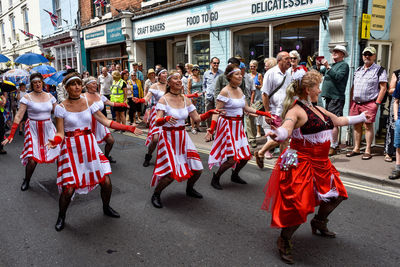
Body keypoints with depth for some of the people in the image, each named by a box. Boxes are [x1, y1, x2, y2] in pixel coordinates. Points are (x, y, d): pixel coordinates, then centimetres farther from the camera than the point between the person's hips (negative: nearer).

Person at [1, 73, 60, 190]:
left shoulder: (50, 96, 6)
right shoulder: (27, 97, -5)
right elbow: (18, 116, -8)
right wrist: (11, 135, -13)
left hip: (48, 128, 3)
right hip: (33, 129, -3)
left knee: (60, 154, -2)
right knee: (32, 159, -9)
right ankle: (26, 181, 19)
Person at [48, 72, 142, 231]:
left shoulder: (89, 102, 3)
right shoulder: (61, 108, -4)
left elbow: (105, 121, 1)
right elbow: (60, 133, -7)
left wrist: (128, 128, -6)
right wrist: (55, 141, -31)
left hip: (90, 146, 3)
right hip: (71, 150, -3)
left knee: (106, 182, 1)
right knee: (68, 189, -7)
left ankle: (106, 208, 31)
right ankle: (61, 217, 23)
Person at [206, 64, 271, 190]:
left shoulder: (239, 90, 8)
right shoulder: (225, 91, -15)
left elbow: (246, 108, 16)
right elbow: (217, 112, -18)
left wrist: (264, 113, 13)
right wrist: (211, 129, -28)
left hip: (238, 125, 8)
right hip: (227, 125, -7)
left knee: (245, 156, 9)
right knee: (232, 159, -11)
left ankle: (235, 175, 35)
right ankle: (215, 178, 12)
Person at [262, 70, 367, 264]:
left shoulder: (318, 110, 12)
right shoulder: (296, 110, -16)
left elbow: (339, 120, 27)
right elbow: (286, 128, -35)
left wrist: (361, 117, 40)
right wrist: (277, 135, -58)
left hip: (320, 163, 10)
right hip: (301, 163, -10)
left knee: (337, 194, 22)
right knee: (299, 206, -11)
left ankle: (319, 222, 47)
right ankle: (284, 241, 12)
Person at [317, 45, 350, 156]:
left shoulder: (344, 65, -4)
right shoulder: (331, 65, 20)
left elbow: (338, 77, -19)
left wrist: (327, 67, -19)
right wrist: (318, 66, -1)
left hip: (337, 98, -8)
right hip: (329, 97, 8)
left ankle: (333, 147, -8)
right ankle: (335, 143, 21)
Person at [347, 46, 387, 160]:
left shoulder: (379, 70, -1)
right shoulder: (358, 70, 17)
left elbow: (383, 88, -5)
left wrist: (377, 103, -12)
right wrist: (351, 102, 11)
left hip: (369, 103, -5)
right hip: (356, 103, 5)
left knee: (368, 126, -3)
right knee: (357, 126, 9)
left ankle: (368, 150, 5)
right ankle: (356, 149, 18)